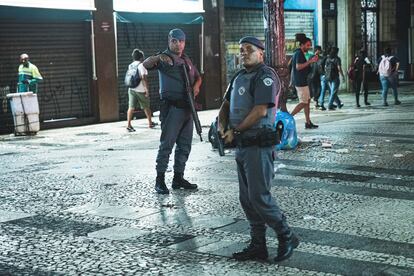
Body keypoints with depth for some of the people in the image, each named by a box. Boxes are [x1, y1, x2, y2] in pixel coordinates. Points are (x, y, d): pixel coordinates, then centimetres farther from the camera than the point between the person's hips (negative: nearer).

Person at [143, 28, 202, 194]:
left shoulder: (186, 60, 16)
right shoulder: (164, 59, -4)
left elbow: (197, 77, 28)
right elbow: (145, 65, -21)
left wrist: (196, 86, 5)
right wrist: (158, 58, -41)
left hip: (187, 108, 7)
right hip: (172, 108, -7)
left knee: (185, 145, 10)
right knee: (167, 144, -9)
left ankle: (178, 178, 19)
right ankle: (160, 180, -4)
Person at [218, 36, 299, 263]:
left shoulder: (265, 76, -12)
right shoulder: (239, 77, 16)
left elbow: (260, 110, -21)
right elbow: (226, 105, 19)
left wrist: (235, 131, -13)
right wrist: (221, 125, -1)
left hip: (259, 145, -9)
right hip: (242, 146, 9)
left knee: (259, 197, -8)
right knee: (246, 199, 11)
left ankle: (287, 238, 8)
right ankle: (258, 245, 19)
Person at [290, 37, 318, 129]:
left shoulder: (298, 53, 18)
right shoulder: (299, 53, -14)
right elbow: (298, 67, -24)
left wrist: (310, 61, 13)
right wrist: (310, 61, -22)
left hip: (302, 81, 11)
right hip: (301, 82, -11)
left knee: (307, 101, 11)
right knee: (303, 102, -7)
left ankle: (308, 123, 12)